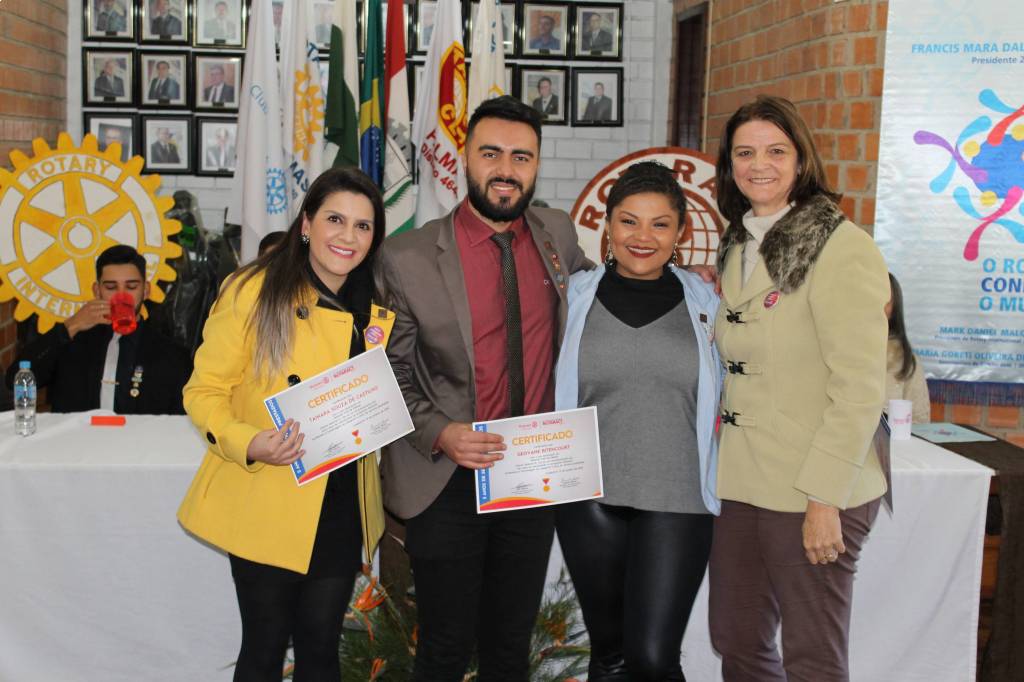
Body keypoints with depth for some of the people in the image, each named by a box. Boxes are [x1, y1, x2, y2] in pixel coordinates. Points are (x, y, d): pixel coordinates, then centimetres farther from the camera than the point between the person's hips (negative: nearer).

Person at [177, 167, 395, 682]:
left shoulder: (376, 313, 6)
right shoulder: (252, 292, -10)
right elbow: (204, 392, -8)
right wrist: (250, 445, -26)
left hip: (341, 512, 5)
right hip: (267, 508, -4)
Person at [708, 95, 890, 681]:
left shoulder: (842, 247, -12)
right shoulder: (738, 246, 11)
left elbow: (861, 386, -16)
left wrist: (824, 496, -19)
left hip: (813, 494, -7)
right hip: (741, 483, 7)